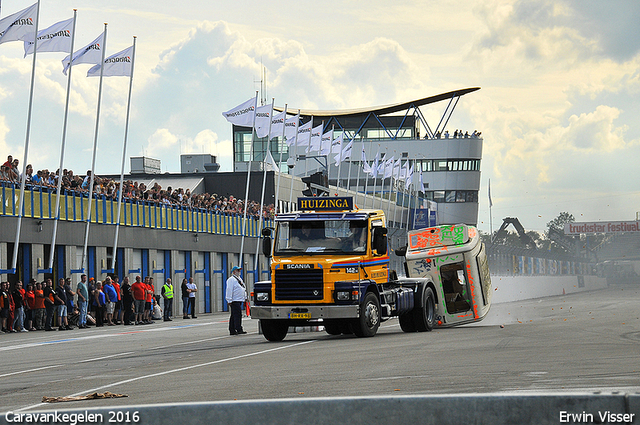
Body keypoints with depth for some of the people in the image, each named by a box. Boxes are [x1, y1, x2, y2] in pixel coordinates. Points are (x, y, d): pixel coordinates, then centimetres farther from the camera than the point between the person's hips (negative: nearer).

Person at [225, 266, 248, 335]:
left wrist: (245, 298, 23)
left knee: (234, 316, 10)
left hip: (239, 300, 9)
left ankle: (232, 330, 12)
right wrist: (229, 300, -19)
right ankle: (239, 329, -17)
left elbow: (244, 289, 28)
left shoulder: (239, 279, 21)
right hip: (234, 301, -9)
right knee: (237, 315, -14)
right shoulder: (231, 279, -9)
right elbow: (229, 290, -14)